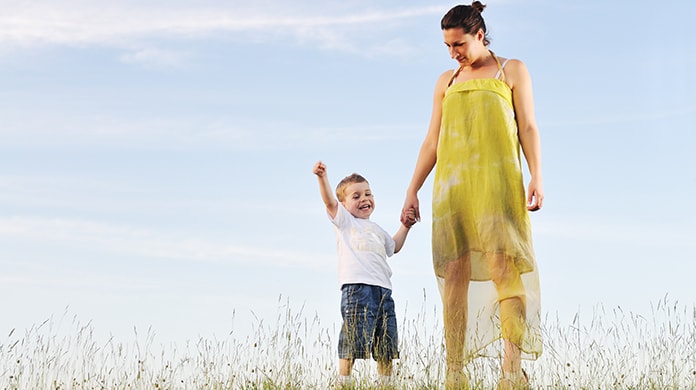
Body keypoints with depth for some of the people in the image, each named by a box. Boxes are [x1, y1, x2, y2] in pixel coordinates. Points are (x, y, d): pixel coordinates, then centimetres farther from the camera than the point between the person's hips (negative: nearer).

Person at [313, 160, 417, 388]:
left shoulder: (377, 230, 27)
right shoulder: (344, 221, 8)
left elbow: (393, 247, 45)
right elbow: (329, 202, -10)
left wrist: (404, 227, 34)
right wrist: (322, 178, -24)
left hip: (383, 289, 7)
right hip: (356, 287, -7)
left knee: (386, 344, 9)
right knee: (353, 340, -11)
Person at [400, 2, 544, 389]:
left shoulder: (512, 70, 14)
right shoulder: (447, 81, 23)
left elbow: (528, 127, 6)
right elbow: (431, 142, 22)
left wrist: (537, 178, -8)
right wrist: (413, 191, 14)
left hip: (497, 179, -3)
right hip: (452, 182, 3)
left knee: (503, 266, -16)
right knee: (454, 273, -5)